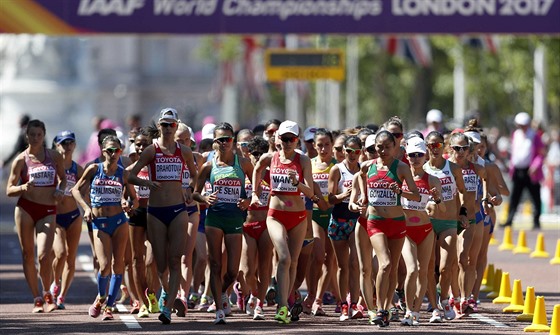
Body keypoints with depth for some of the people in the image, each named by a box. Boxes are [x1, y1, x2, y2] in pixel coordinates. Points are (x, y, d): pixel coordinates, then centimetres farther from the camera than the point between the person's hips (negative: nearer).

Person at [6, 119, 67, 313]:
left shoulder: (55, 157, 7)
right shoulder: (21, 160, 2)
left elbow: (62, 178, 22)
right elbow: (9, 190, 2)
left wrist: (60, 190, 1)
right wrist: (23, 187, -18)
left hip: (48, 210, 0)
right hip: (25, 208, 0)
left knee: (44, 256, -14)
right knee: (28, 254, 1)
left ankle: (47, 294, 11)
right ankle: (37, 299, 13)